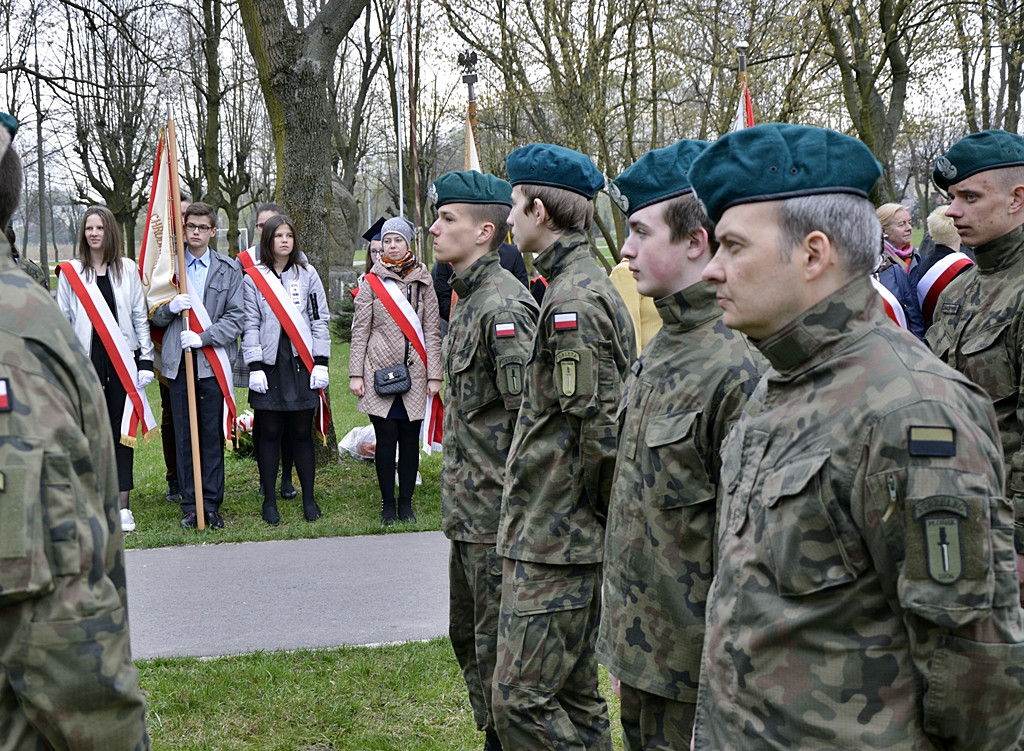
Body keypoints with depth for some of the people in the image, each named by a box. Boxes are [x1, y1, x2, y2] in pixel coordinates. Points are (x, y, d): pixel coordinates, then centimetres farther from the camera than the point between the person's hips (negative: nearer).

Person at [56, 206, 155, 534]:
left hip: (122, 359, 1)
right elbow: (63, 321, 5)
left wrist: (146, 360, 3)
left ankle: (122, 505, 4)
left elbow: (140, 317, 9)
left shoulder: (128, 269, 7)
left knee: (123, 430, 0)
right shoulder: (70, 272, 5)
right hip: (86, 359, -1)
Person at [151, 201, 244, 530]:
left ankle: (211, 505, 8)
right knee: (184, 437, 3)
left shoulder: (229, 269, 8)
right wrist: (170, 307, -10)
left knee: (213, 436, 0)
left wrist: (203, 337, -11)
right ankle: (190, 506, 9)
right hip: (178, 362, 1)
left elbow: (236, 317, 1)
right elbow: (155, 318, 12)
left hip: (213, 362, -1)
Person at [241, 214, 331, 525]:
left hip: (301, 363, 1)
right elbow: (250, 325, 1)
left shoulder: (307, 274, 8)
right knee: (270, 434, 3)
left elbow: (320, 319, 7)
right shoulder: (253, 277, 4)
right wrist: (254, 367, -7)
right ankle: (269, 501, 10)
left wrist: (321, 363, 0)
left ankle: (309, 499, 12)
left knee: (302, 433, 4)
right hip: (270, 363, -1)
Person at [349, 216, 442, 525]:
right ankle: (388, 505, 9)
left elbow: (432, 331, 7)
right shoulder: (371, 283, 5)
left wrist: (434, 375, 2)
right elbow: (359, 331, 4)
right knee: (386, 438, -2)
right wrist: (356, 373, -3)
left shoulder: (423, 282, 8)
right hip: (380, 372, -1)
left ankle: (406, 504, 14)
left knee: (410, 438, 4)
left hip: (414, 373, 1)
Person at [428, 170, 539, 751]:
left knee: (498, 645, -2)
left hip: (497, 512, -10)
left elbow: (530, 415, -22)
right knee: (468, 636, 20)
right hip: (467, 508, 10)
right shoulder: (471, 299, 14)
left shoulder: (504, 306, -18)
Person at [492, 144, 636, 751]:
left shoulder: (574, 300, -18)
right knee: (573, 694, 15)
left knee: (522, 698, -7)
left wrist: (603, 514, -9)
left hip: (556, 541, -10)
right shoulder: (583, 286, 15)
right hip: (560, 535, 10)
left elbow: (602, 426, -22)